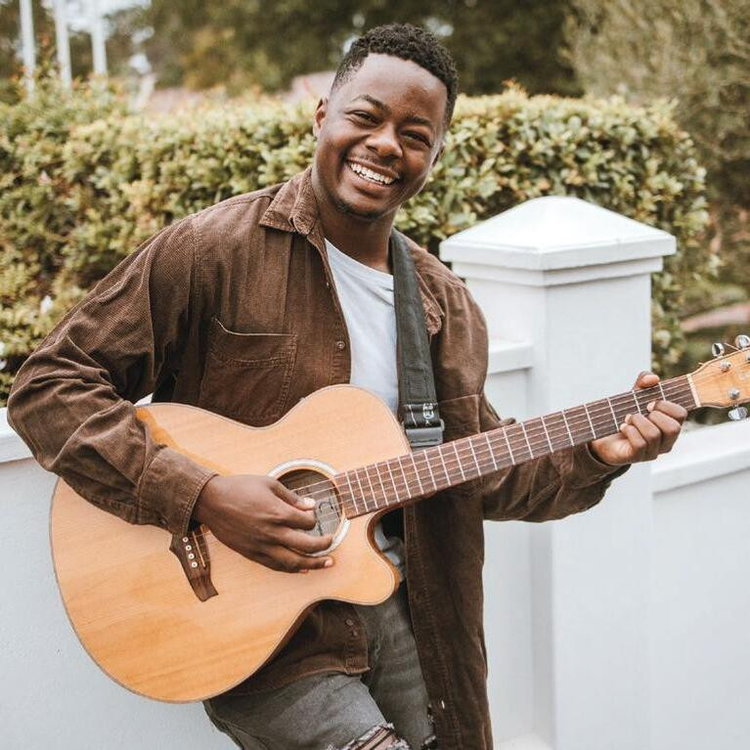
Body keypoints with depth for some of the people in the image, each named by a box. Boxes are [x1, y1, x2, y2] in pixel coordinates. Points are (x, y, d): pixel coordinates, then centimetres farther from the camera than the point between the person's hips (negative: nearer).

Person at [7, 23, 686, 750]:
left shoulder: (446, 307, 9)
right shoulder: (214, 251, -10)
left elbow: (476, 470, 16)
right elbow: (49, 384, -13)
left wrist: (594, 455, 0)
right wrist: (204, 496, -21)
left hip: (402, 612, 6)